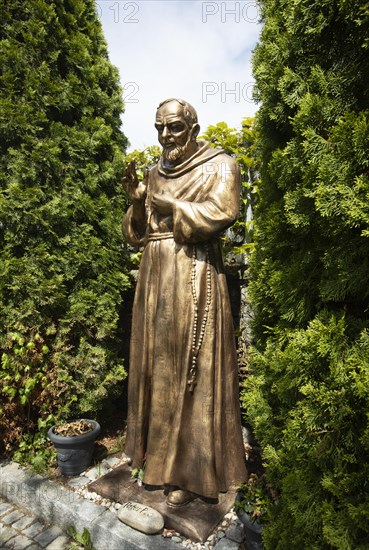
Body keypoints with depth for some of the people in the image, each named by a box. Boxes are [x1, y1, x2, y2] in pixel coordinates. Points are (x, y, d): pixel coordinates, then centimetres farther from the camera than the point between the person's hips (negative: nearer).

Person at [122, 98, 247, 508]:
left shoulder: (219, 166, 2)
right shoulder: (155, 174, 18)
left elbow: (220, 214, -17)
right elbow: (136, 236, 15)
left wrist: (167, 204, -7)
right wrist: (137, 201, -3)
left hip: (194, 279, -6)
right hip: (155, 278, 6)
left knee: (192, 371, -1)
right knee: (156, 365, 11)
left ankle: (192, 471, 16)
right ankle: (156, 450, 30)